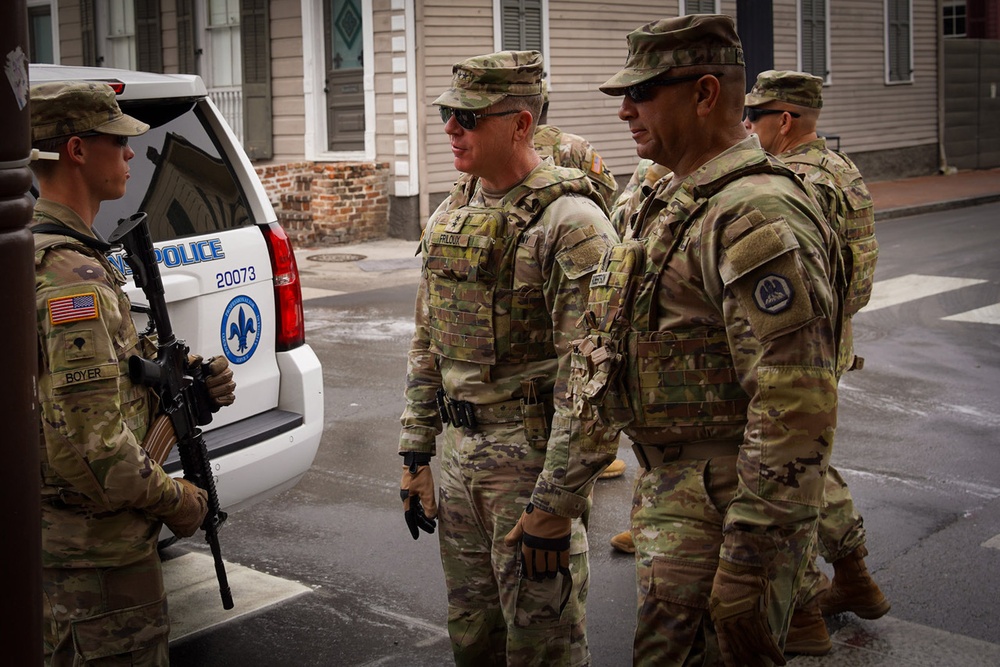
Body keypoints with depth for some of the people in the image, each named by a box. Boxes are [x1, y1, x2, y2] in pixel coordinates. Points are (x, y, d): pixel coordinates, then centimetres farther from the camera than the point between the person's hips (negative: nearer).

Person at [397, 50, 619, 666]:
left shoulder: (571, 221, -17)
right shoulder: (451, 215, 10)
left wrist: (556, 504, -21)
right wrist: (416, 455, 14)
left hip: (534, 456, -7)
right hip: (462, 453, 8)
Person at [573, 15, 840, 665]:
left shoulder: (757, 216, -21)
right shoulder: (678, 199, 13)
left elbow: (796, 409, -26)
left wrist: (749, 560, -25)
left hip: (723, 507, -10)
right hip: (672, 486, 10)